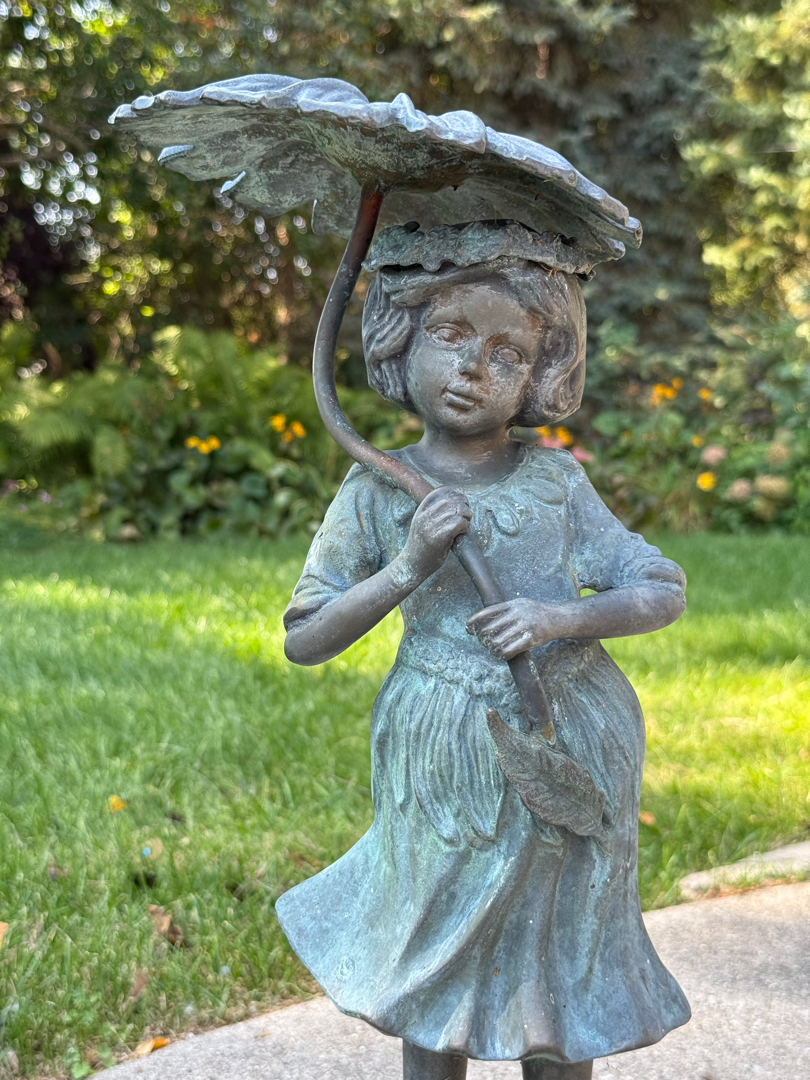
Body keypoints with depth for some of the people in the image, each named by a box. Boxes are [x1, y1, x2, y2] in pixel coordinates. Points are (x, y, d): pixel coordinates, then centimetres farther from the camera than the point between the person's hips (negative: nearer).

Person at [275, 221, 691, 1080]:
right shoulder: (377, 492, -5)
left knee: (561, 979, 15)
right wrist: (404, 568, -18)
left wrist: (562, 617, -19)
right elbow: (303, 642, -4)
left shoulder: (555, 480, -2)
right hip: (447, 767, -1)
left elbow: (663, 592, 0)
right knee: (437, 977, 13)